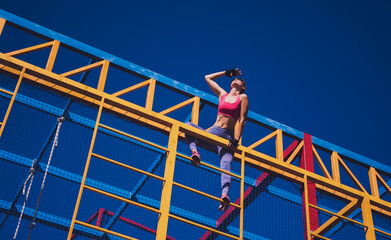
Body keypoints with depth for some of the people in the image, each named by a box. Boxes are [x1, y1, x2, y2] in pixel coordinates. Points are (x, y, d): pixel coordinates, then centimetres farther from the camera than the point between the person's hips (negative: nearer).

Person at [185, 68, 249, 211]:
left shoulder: (242, 97, 8)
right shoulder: (222, 94, 21)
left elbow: (242, 120, -2)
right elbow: (208, 78, 33)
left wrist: (236, 140, -13)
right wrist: (227, 73, 31)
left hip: (227, 137, -5)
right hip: (211, 135, 5)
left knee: (225, 165, -25)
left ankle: (224, 195, -46)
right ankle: (195, 153, -40)